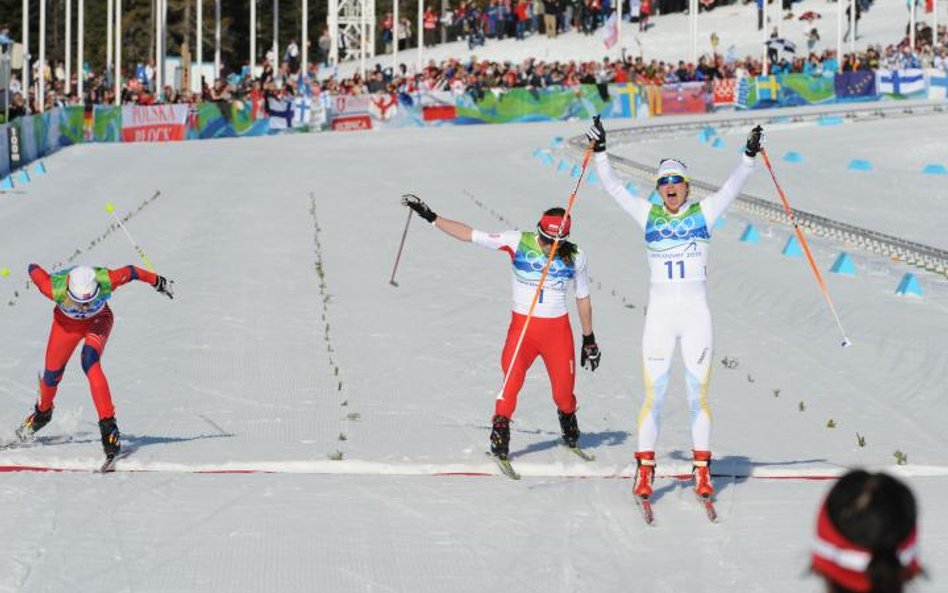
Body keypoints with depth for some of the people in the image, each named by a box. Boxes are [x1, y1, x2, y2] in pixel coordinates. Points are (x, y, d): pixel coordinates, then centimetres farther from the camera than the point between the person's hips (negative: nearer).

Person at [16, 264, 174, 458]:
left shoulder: (106, 281, -40)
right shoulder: (56, 289, -41)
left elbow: (131, 272, -21)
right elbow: (34, 268, -23)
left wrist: (158, 282, -4)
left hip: (98, 320, -1)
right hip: (67, 322, 2)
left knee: (90, 362, -28)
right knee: (51, 375, 9)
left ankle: (108, 426, -29)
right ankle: (42, 412, 44)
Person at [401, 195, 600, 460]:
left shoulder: (574, 257, -2)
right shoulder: (517, 242, -8)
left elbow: (583, 297, 10)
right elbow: (469, 234, -7)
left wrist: (589, 339, 14)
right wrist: (430, 217, -11)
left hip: (558, 328, 1)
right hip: (522, 325, -1)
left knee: (564, 389, 4)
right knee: (512, 378, -20)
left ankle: (568, 420, 36)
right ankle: (500, 433, -8)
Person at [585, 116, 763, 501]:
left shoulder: (704, 212, 6)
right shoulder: (648, 215, 8)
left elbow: (733, 186, -4)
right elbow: (614, 188, 3)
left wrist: (750, 155, -18)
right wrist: (599, 152, -8)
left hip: (697, 315, 0)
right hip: (660, 314, 0)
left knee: (699, 394, 2)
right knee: (654, 394, -4)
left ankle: (702, 472, 9)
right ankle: (644, 472, 1)